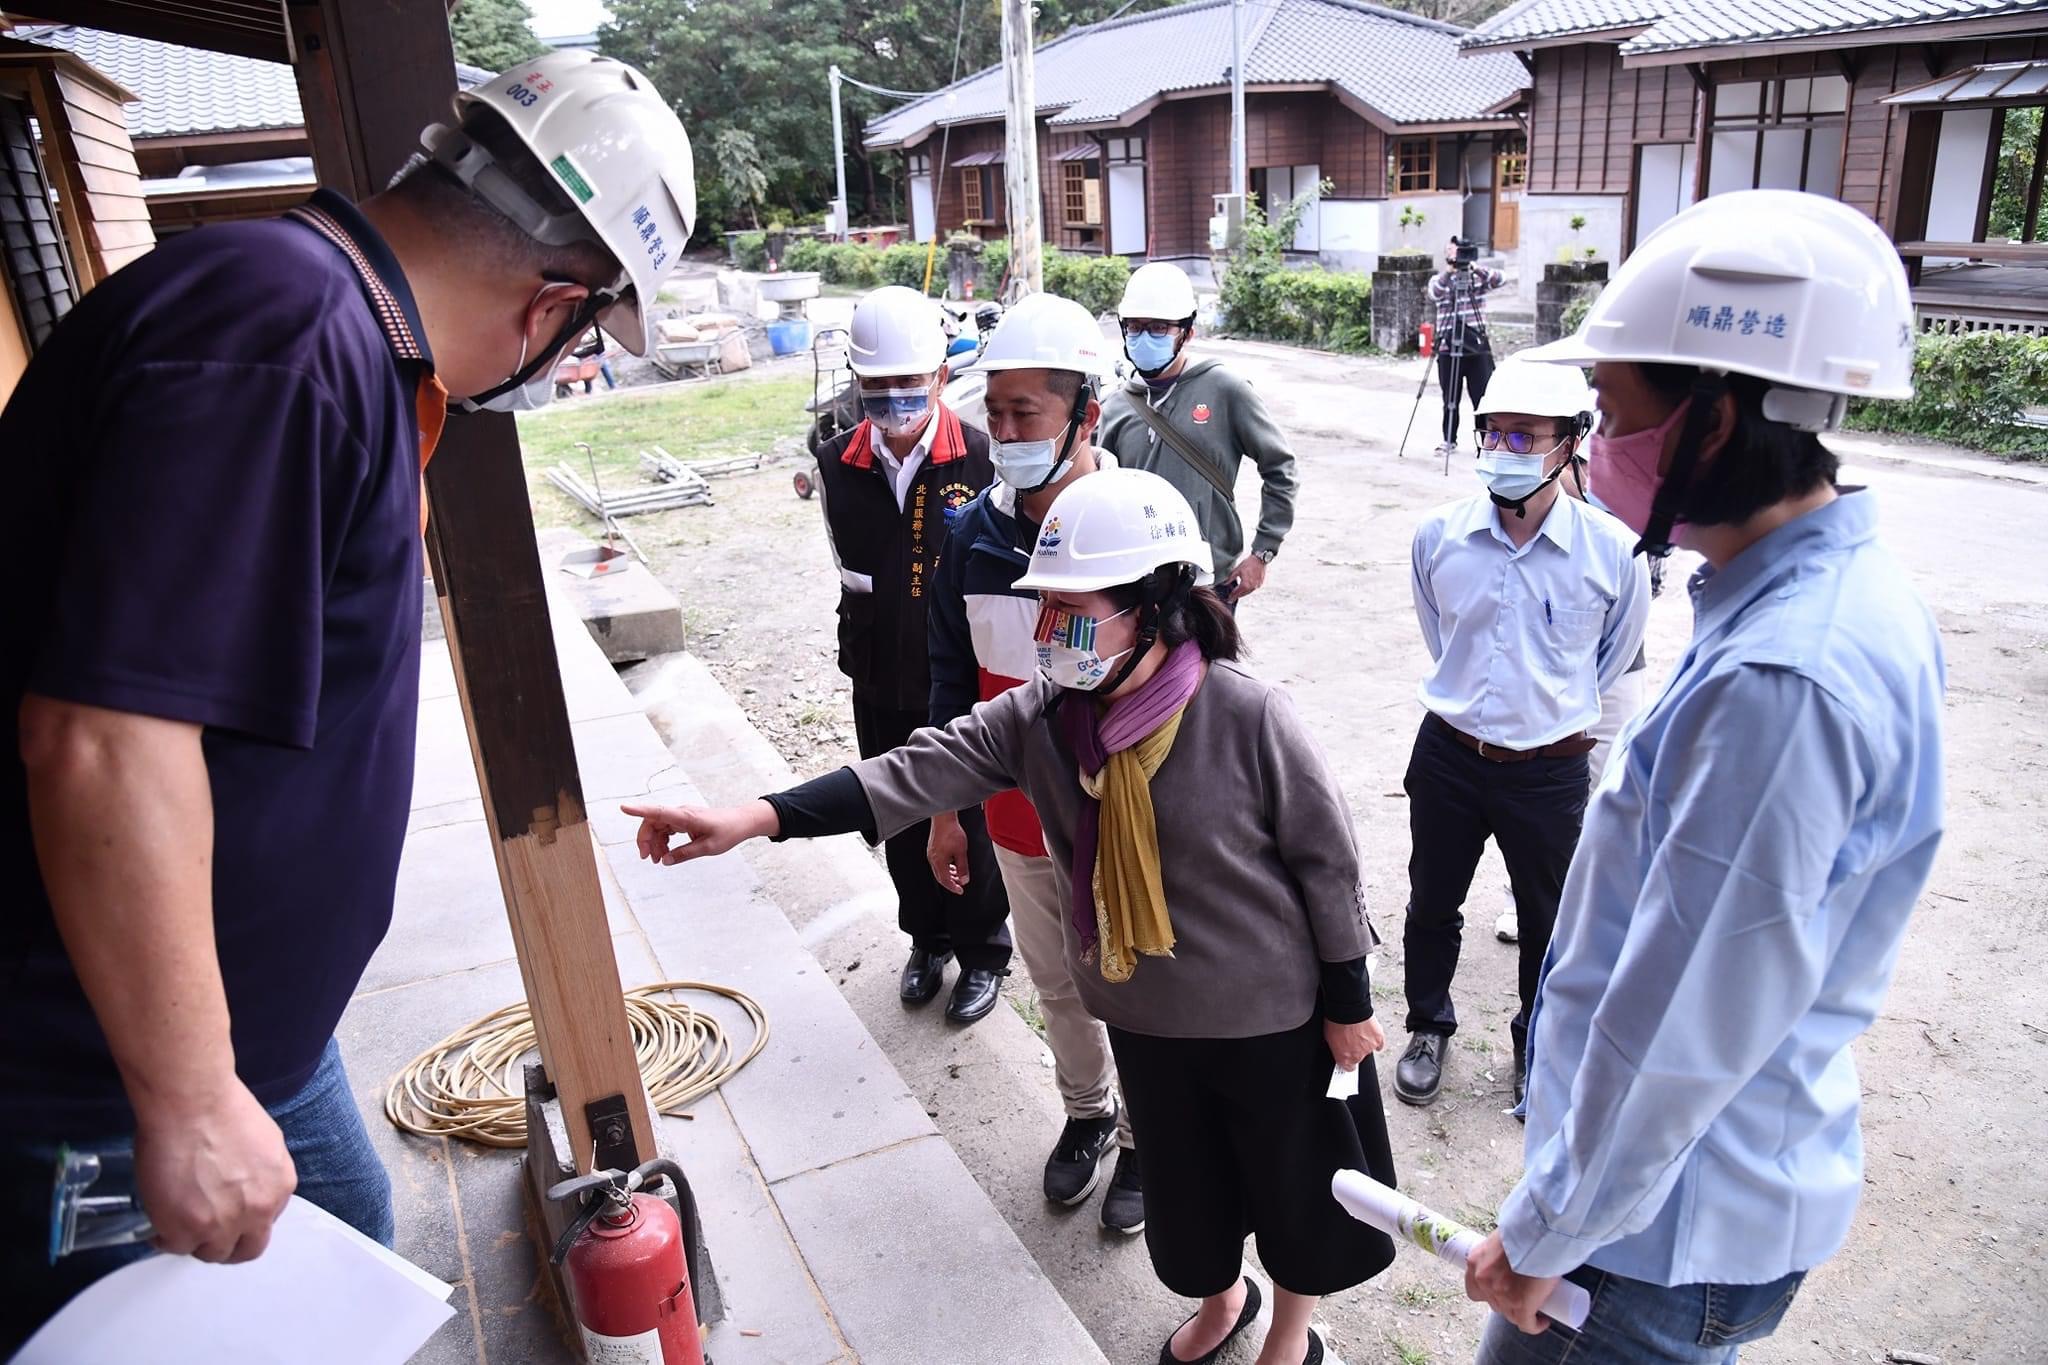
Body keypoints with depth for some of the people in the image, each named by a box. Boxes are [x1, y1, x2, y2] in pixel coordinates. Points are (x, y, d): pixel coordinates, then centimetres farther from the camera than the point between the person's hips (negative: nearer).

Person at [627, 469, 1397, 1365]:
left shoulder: (1247, 716, -26)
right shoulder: (1039, 717, -13)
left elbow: (1326, 859, -16)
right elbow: (924, 771, -21)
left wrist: (1347, 1004, -8)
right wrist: (756, 817, -32)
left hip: (1270, 1015, -4)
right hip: (1146, 1017, 5)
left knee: (1292, 1177, 19)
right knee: (1181, 1179, 25)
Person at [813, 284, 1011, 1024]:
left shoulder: (980, 457, -17)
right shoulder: (836, 465, -4)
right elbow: (851, 573, 6)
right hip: (881, 683, 4)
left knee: (970, 823, 11)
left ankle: (982, 954, 34)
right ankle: (928, 940, 43)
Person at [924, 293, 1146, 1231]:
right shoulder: (974, 534, -6)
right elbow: (954, 684, 5)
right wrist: (946, 811, 10)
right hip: (1019, 826, 4)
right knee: (1057, 988, 23)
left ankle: (1148, 1137, 41)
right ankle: (1087, 1111, 49)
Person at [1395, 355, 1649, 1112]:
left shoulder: (1610, 550, -14)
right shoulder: (1439, 535, -9)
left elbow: (1616, 651, 6)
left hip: (1550, 770, -1)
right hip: (1448, 754, 2)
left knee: (1547, 921, 16)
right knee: (1432, 905, 17)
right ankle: (1428, 1028, 41)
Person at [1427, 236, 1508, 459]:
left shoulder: (1478, 278, 6)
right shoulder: (1439, 279, 4)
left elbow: (1501, 279, -13)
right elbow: (1433, 294, -18)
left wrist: (1478, 270, -26)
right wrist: (1448, 272, -33)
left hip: (1478, 348, 0)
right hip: (1448, 349, 0)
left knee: (1483, 398, 0)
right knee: (1450, 400, 8)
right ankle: (1450, 440, 22)